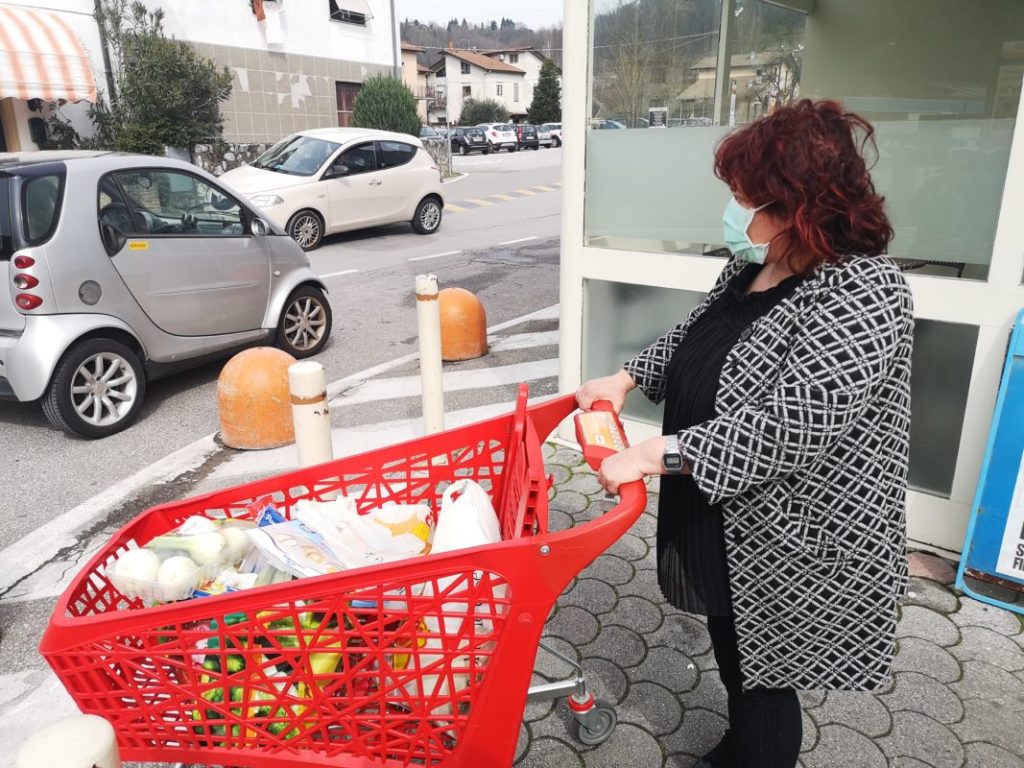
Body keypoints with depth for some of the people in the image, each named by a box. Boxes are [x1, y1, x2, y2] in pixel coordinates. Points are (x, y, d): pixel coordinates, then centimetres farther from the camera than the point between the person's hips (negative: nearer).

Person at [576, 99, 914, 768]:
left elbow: (787, 427, -34)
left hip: (787, 549, -9)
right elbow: (695, 333, 17)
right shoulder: (753, 264, 2)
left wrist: (654, 454, -34)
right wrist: (627, 378, 5)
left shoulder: (863, 295, -25)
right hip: (720, 520, 9)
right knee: (733, 656, 27)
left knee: (762, 679, 11)